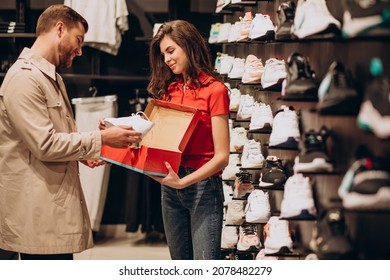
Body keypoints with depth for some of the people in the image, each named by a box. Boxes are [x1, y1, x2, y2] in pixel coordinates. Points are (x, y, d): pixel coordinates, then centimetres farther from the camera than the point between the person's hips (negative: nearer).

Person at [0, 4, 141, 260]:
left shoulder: (52, 78, 19)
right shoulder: (24, 78, -14)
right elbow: (44, 144, -20)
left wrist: (83, 154, 11)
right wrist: (101, 139, -13)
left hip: (57, 205, 10)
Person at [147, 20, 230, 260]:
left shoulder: (214, 90, -7)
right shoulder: (169, 89, 13)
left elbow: (222, 156, -12)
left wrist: (184, 181, -23)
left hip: (203, 185, -6)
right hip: (170, 185, 6)